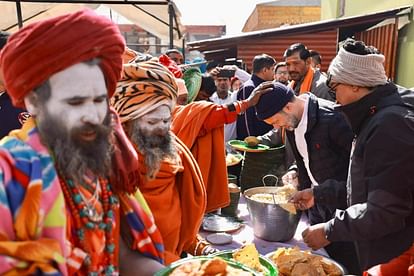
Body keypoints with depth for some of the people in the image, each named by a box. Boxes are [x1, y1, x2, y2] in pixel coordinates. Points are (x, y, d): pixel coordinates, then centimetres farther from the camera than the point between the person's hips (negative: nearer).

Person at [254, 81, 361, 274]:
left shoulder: (333, 119, -25)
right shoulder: (292, 121, 1)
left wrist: (318, 193, -24)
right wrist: (296, 171, -1)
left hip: (343, 206, -7)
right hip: (317, 206, 7)